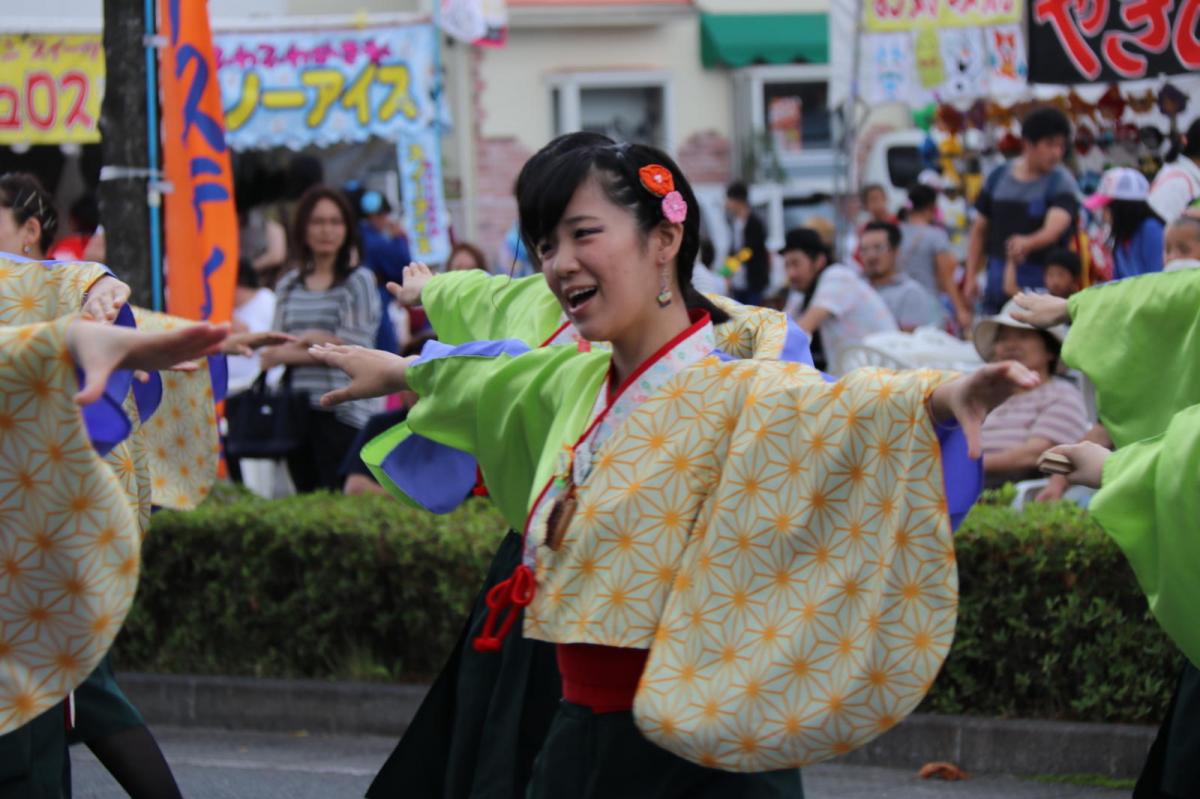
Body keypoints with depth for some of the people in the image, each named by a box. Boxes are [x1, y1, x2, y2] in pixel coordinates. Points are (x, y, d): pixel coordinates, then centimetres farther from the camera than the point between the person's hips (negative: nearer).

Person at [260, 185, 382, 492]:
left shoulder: (358, 280, -1)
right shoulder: (289, 285, 13)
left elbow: (352, 350, -8)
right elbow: (271, 352, 8)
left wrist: (289, 352, -3)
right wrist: (309, 341, -11)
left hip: (343, 412, -5)